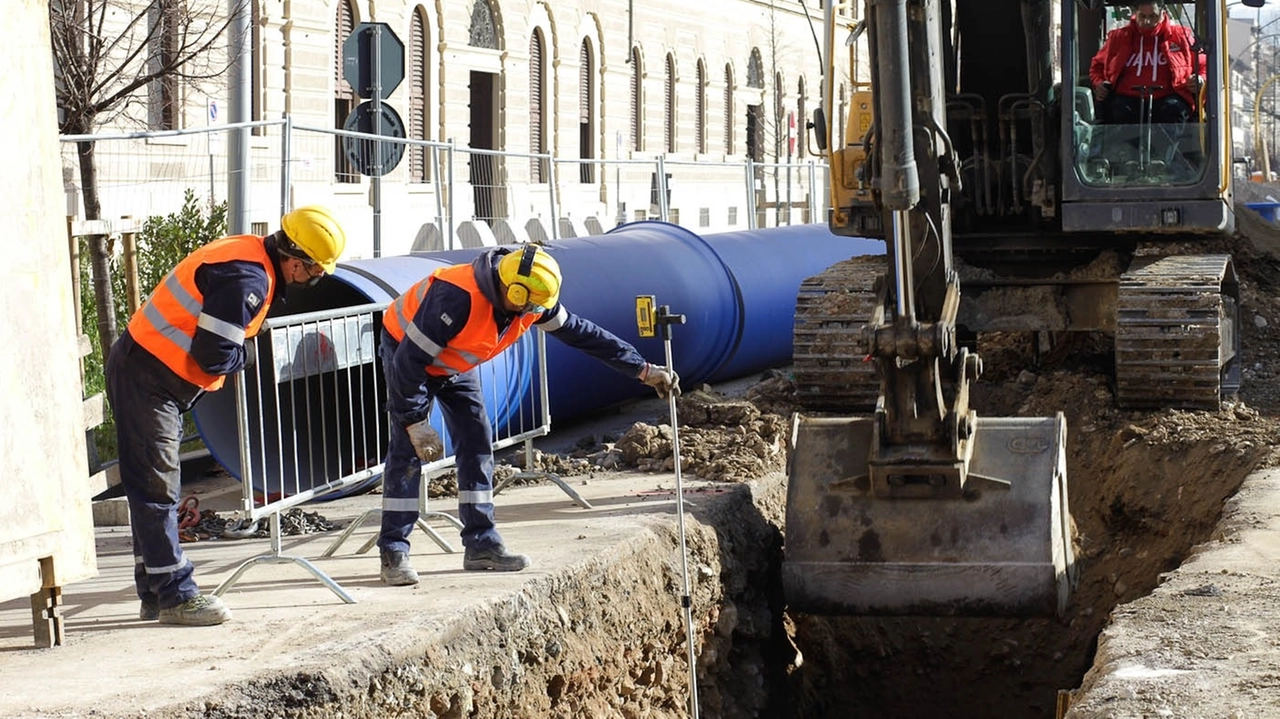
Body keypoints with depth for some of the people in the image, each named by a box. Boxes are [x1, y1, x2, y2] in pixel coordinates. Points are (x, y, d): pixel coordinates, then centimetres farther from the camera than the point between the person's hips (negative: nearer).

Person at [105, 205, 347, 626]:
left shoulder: (251, 256, 9)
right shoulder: (246, 277, -23)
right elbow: (214, 354, -23)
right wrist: (243, 358, -5)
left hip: (143, 371, 10)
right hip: (148, 379, -10)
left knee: (155, 488, 13)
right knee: (157, 487, -6)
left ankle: (155, 594, 18)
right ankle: (175, 595, -3)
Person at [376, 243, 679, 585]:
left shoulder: (530, 302, -17)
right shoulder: (458, 298, -40)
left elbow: (581, 333, -7)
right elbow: (410, 361, -35)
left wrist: (643, 370, -8)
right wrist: (415, 423, -31)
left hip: (455, 363, 7)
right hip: (405, 349, -7)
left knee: (477, 442, 0)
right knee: (407, 450, -15)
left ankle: (481, 544, 5)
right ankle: (393, 554, -14)